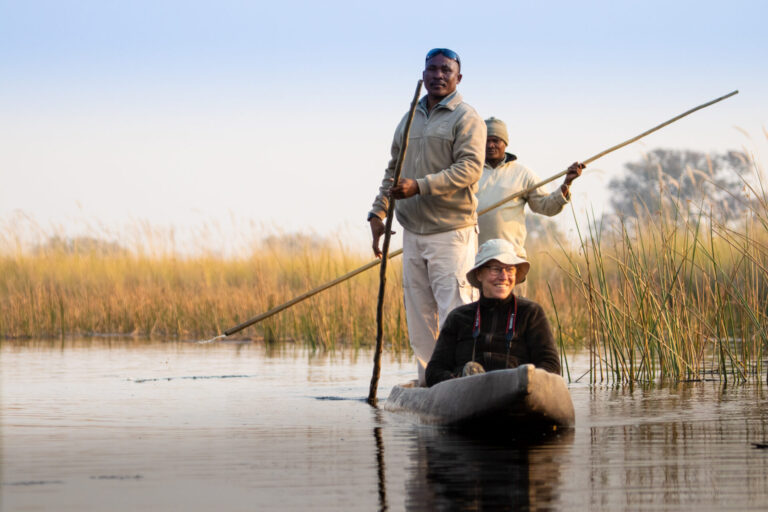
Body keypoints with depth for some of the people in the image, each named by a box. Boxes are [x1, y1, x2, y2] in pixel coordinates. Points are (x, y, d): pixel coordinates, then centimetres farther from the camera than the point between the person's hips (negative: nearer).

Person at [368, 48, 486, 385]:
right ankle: (427, 383, 11)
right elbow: (393, 170, 23)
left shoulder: (466, 119, -4)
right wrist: (378, 212, 11)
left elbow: (470, 167, -17)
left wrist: (419, 186, -25)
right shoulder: (409, 120, 18)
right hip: (412, 231, 7)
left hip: (451, 233, -7)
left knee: (454, 313, -13)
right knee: (418, 316, 7)